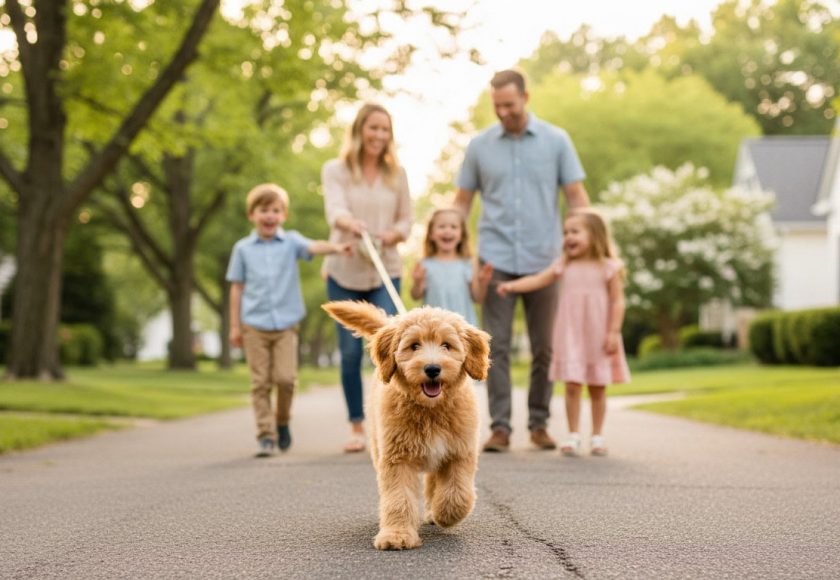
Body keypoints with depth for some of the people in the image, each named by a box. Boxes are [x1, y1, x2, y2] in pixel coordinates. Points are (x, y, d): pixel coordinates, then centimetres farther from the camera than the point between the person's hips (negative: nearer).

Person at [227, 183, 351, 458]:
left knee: (286, 378, -9)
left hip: (286, 324, 0)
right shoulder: (243, 248, 6)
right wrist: (235, 326, 6)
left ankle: (282, 421, 18)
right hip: (255, 326, 1)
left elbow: (312, 247, -17)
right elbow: (237, 288, 8)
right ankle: (266, 435, 7)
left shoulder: (290, 242, 3)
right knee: (260, 383, 0)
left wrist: (335, 247, -39)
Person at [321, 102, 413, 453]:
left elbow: (406, 220, 9)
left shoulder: (397, 174, 7)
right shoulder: (335, 170, 1)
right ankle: (357, 427, 14)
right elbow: (335, 210, -17)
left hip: (385, 273, 1)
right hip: (344, 273, -1)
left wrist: (394, 234, -14)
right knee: (350, 353, 2)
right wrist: (351, 222, -40)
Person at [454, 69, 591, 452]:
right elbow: (461, 202, 9)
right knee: (496, 346, -4)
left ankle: (539, 424, 18)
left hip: (543, 261, 0)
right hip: (495, 260, 0)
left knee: (544, 348, 6)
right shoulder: (479, 146, 6)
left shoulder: (556, 141, 3)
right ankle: (500, 427, 0)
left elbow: (576, 196, 2)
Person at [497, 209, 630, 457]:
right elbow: (538, 280, -1)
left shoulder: (609, 267, -2)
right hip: (570, 334, 2)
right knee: (572, 385, -3)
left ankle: (597, 436, 17)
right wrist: (512, 285, -17)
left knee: (597, 387, 6)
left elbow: (617, 301, -4)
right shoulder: (564, 266, 6)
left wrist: (614, 332, -11)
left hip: (598, 336, -1)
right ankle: (573, 435, 5)